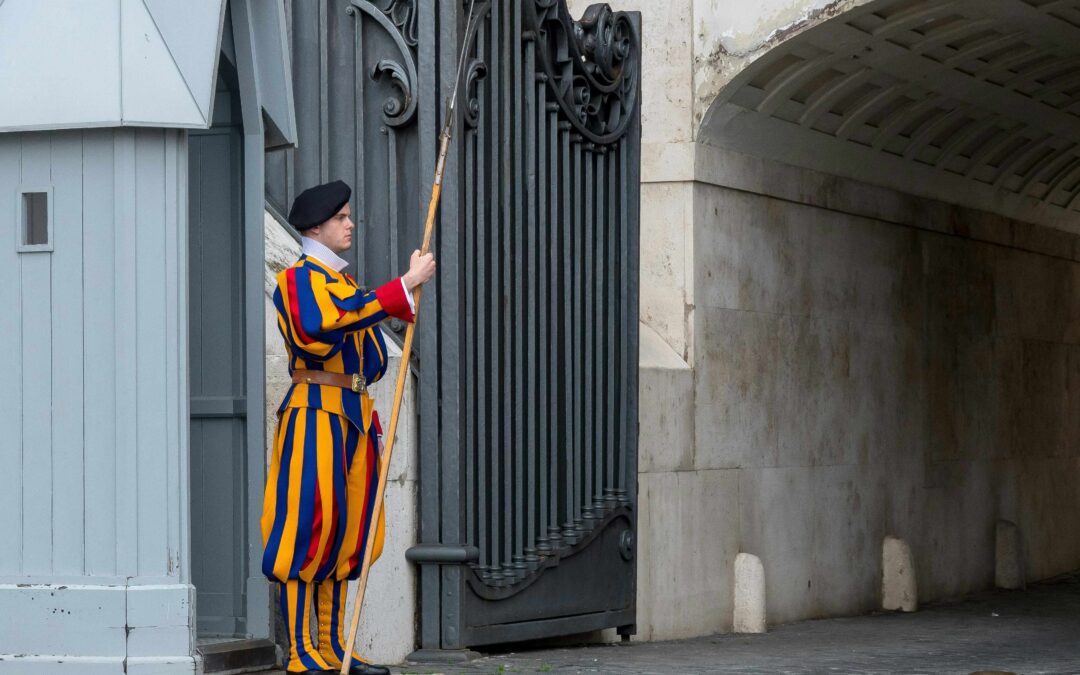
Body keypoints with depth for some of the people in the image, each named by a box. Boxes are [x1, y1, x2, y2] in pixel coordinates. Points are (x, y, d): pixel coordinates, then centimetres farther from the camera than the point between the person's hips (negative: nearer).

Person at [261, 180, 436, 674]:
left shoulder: (345, 283, 21)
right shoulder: (299, 279, -6)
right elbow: (339, 316, -27)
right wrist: (406, 284, -24)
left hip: (354, 415, 9)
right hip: (315, 414, -9)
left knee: (345, 532, 9)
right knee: (308, 526, -10)